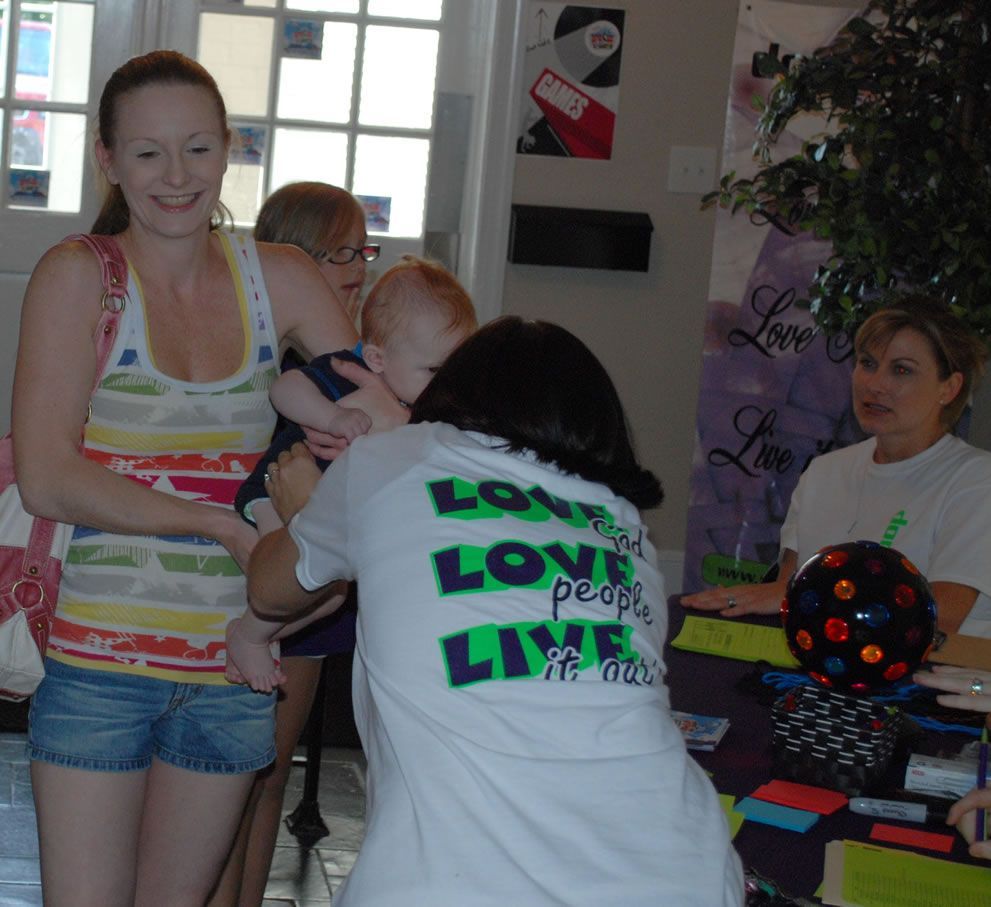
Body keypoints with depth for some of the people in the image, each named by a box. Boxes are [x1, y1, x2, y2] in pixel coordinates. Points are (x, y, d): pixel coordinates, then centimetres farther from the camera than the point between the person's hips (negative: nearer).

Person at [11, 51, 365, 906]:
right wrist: (223, 524, -17)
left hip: (231, 664, 3)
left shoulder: (280, 277, 4)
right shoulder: (79, 276, -6)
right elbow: (47, 481, -12)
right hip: (98, 653, -3)